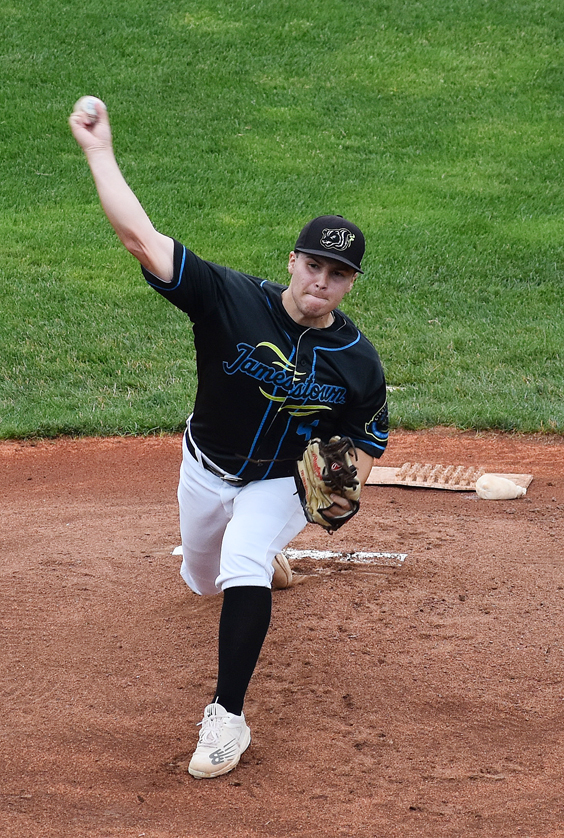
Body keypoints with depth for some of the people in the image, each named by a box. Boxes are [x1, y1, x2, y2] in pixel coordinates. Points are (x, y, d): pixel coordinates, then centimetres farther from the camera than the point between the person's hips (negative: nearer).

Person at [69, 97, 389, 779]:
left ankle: (227, 717, -20)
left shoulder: (358, 362, -19)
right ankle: (265, 555, 60)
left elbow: (368, 439, -3)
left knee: (243, 574, -29)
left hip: (284, 484, -2)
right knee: (204, 581, 22)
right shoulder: (232, 300, -26)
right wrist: (99, 151, -37)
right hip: (207, 472, 2)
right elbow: (140, 237, -33)